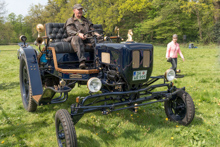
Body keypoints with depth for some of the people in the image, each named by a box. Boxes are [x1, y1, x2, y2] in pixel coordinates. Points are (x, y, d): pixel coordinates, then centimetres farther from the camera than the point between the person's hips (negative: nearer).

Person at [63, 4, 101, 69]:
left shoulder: (86, 21, 33)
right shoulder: (70, 21, 16)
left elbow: (92, 29, 25)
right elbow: (69, 31, -2)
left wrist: (95, 33, -2)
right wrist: (78, 34, -23)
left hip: (87, 39, 4)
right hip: (75, 37, -4)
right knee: (77, 39, -42)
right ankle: (82, 61, -56)